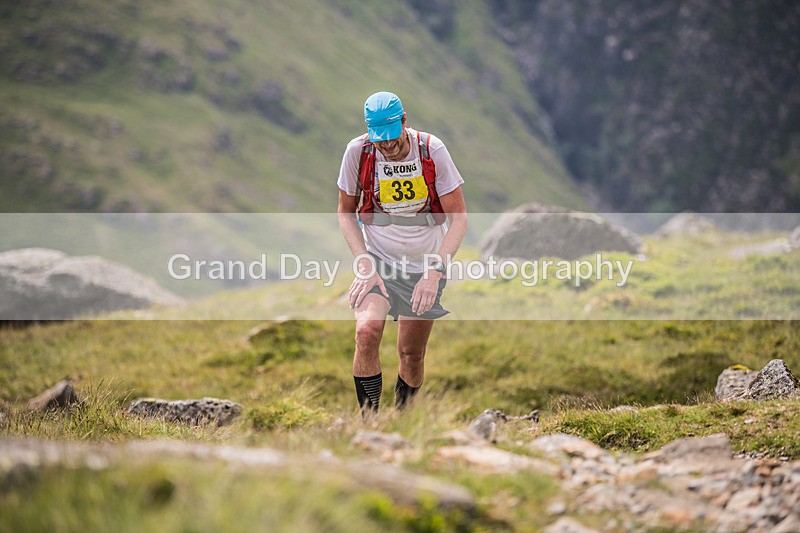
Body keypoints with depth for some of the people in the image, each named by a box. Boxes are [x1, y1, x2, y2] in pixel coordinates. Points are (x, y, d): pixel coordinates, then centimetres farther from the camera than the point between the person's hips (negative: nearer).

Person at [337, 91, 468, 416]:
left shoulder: (431, 149, -14)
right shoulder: (358, 152, -11)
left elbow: (459, 218, -10)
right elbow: (345, 213, 2)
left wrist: (434, 272, -21)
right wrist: (365, 266, -12)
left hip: (425, 266, 1)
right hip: (378, 259, 0)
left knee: (412, 355, 3)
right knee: (367, 332, -25)